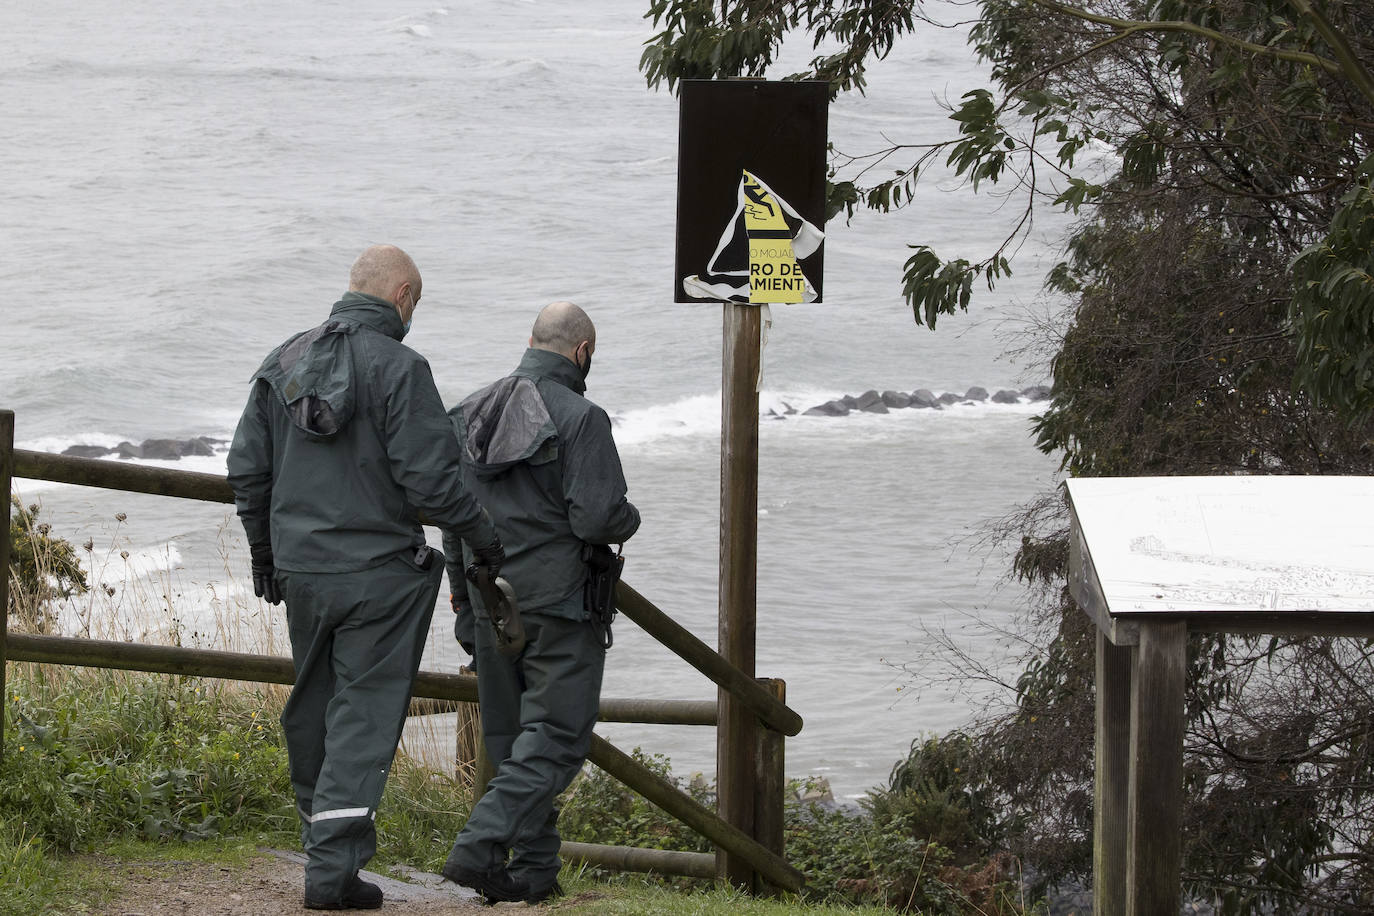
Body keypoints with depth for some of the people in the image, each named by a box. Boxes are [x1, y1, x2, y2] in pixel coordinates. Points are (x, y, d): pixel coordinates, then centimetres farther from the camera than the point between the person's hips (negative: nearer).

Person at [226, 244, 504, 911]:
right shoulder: (398, 368, -12)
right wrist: (483, 536, -2)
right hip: (377, 572, -6)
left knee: (312, 712, 18)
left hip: (299, 571, 6)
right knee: (364, 717, -3)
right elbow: (429, 477, -17)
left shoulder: (283, 362, 8)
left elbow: (247, 468, 11)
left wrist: (264, 553, 22)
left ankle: (324, 847, 30)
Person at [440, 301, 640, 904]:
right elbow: (597, 518, -19)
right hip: (559, 604, -7)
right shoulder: (581, 419, -13)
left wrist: (462, 598, 19)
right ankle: (479, 847, -18)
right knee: (555, 737, -4)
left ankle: (533, 868, 14)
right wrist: (629, 519, 4)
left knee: (512, 738, 14)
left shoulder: (471, 415, 9)